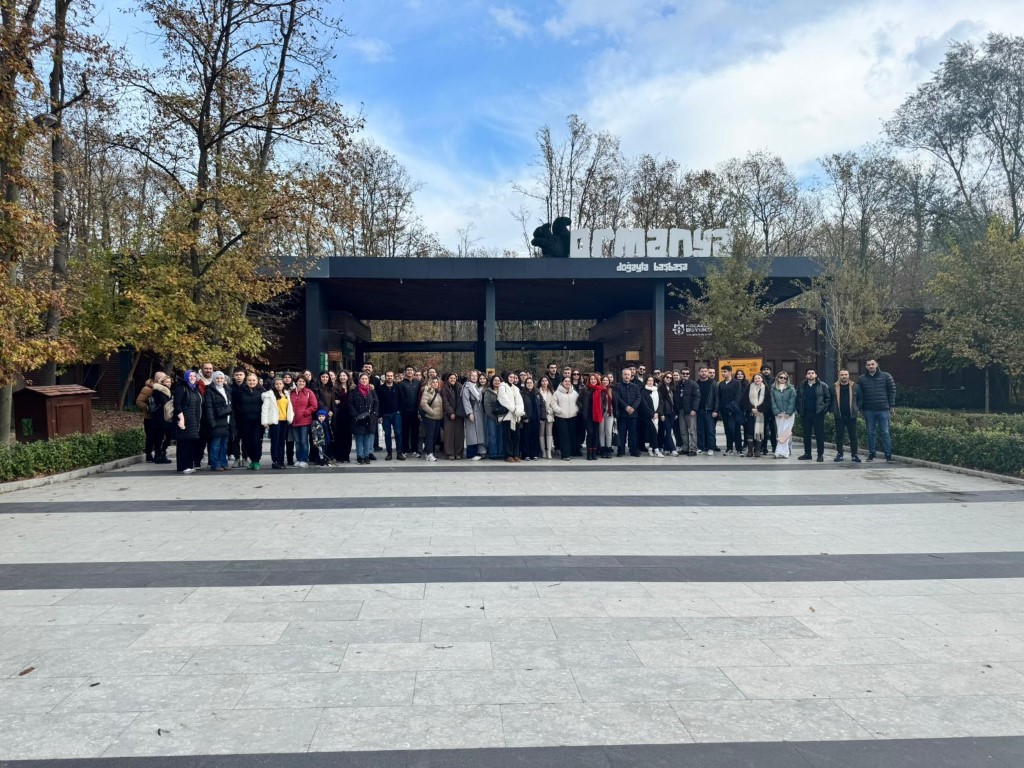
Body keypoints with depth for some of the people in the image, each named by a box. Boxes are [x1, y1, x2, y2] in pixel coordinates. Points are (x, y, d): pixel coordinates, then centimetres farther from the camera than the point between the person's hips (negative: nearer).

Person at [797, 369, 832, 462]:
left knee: (819, 434, -1)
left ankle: (820, 454, 4)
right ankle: (807, 453, 16)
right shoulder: (802, 386, 10)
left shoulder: (822, 385, 0)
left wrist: (825, 409, -8)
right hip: (805, 414, 4)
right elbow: (798, 398, 15)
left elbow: (828, 397, -1)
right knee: (806, 434, 8)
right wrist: (799, 409, 4)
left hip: (818, 413, -3)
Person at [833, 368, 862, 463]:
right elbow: (831, 400, 10)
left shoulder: (855, 387, 4)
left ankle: (854, 455, 9)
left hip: (851, 415, 0)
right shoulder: (834, 387, 3)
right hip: (839, 416, 0)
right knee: (839, 435, 4)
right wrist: (833, 410, 0)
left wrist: (857, 409, 0)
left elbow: (860, 399, 9)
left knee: (853, 436, 2)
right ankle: (839, 454, 12)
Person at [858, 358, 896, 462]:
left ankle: (888, 454, 5)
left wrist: (892, 406, -3)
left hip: (883, 409, -2)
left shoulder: (886, 376, 2)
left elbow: (892, 391, 2)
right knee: (871, 433, 8)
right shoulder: (862, 379, 6)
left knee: (885, 432, 0)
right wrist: (860, 407, 1)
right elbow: (858, 394, 7)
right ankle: (871, 454, 14)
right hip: (869, 411, 2)